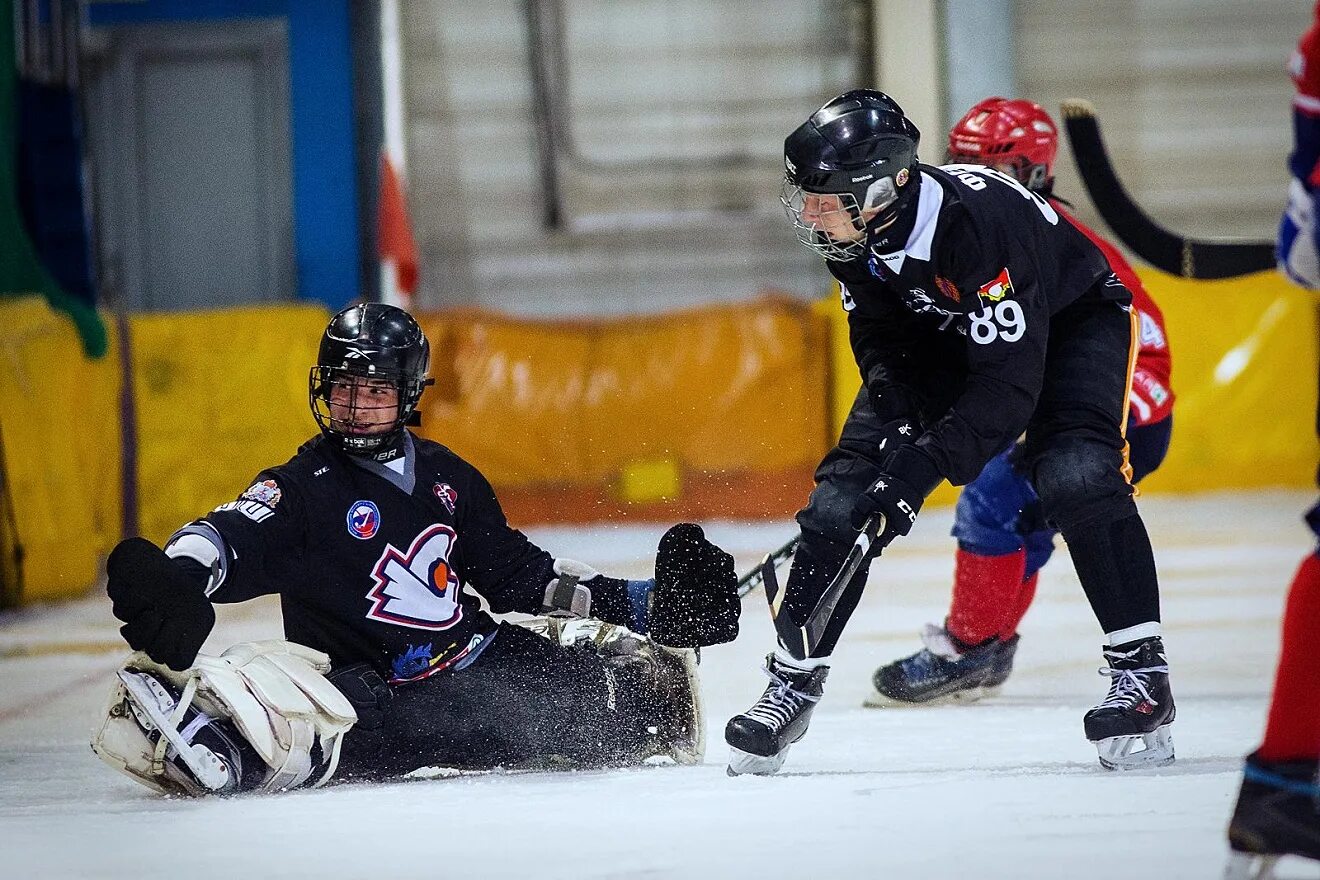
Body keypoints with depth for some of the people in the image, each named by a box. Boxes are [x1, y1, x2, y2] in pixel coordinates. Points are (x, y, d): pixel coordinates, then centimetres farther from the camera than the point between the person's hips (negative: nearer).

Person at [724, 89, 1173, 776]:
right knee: (848, 486, -5)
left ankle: (1140, 669, -21)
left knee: (1075, 476, -31)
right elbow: (878, 332, -3)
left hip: (1070, 317, -6)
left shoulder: (979, 218, -39)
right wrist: (903, 411, -21)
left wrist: (927, 462, -41)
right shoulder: (852, 230, -19)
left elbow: (1009, 385, -38)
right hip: (940, 338, 6)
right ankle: (793, 678, 6)